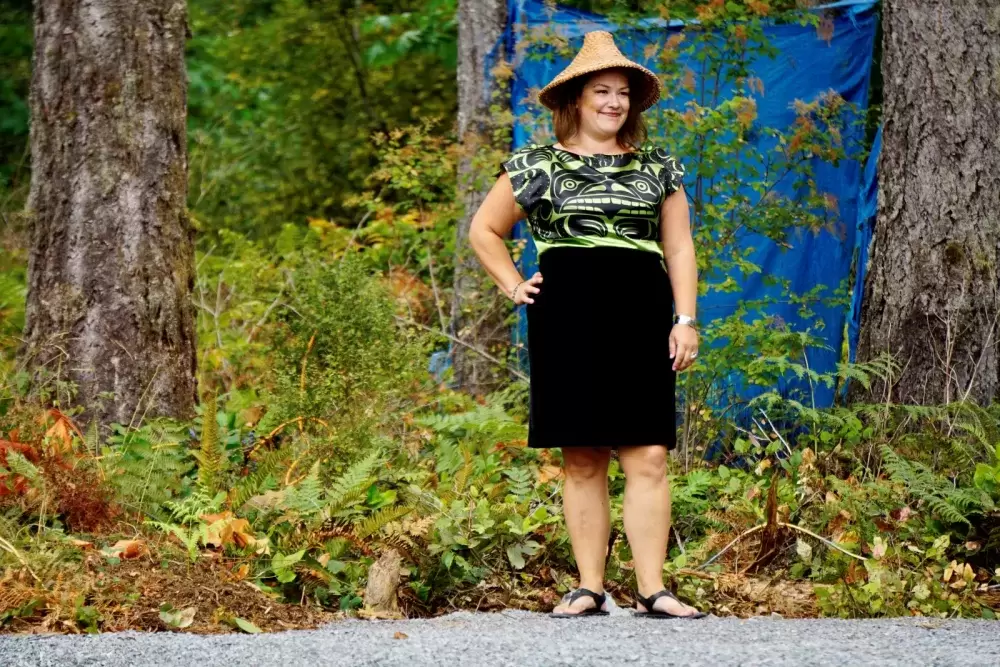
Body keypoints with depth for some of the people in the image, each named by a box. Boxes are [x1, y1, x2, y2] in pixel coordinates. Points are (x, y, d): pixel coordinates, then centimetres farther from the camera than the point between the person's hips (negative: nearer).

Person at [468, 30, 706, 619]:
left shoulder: (658, 168, 14)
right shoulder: (538, 166, 8)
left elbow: (679, 248, 12)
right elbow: (484, 229, 17)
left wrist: (686, 320, 1)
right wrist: (514, 286, 5)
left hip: (640, 323, 1)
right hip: (568, 322, -1)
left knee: (648, 456, -7)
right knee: (582, 460, 0)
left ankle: (653, 590, -7)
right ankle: (590, 589, 3)